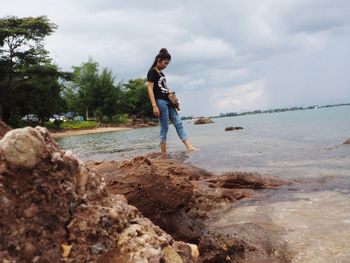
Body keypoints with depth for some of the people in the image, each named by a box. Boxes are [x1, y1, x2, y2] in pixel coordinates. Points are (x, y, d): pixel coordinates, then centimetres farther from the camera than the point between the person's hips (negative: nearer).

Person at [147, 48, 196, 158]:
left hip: (168, 101, 9)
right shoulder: (152, 72, -6)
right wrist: (154, 106, -21)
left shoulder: (161, 73, 19)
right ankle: (164, 155, -2)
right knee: (164, 127, -8)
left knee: (178, 123, 1)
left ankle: (189, 147, -2)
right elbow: (150, 89, -13)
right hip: (160, 101, -9)